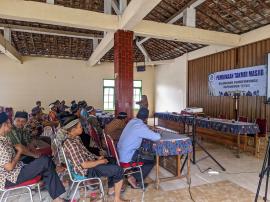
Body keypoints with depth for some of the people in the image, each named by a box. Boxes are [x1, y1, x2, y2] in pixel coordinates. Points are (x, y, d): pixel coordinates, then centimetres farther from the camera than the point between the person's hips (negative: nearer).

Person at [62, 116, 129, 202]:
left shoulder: (76, 138, 2)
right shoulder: (71, 144, -29)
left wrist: (97, 157, 4)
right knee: (119, 170, -10)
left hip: (89, 160, 10)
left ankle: (111, 189, 28)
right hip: (87, 170, -10)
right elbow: (84, 165, -28)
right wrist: (100, 161, -16)